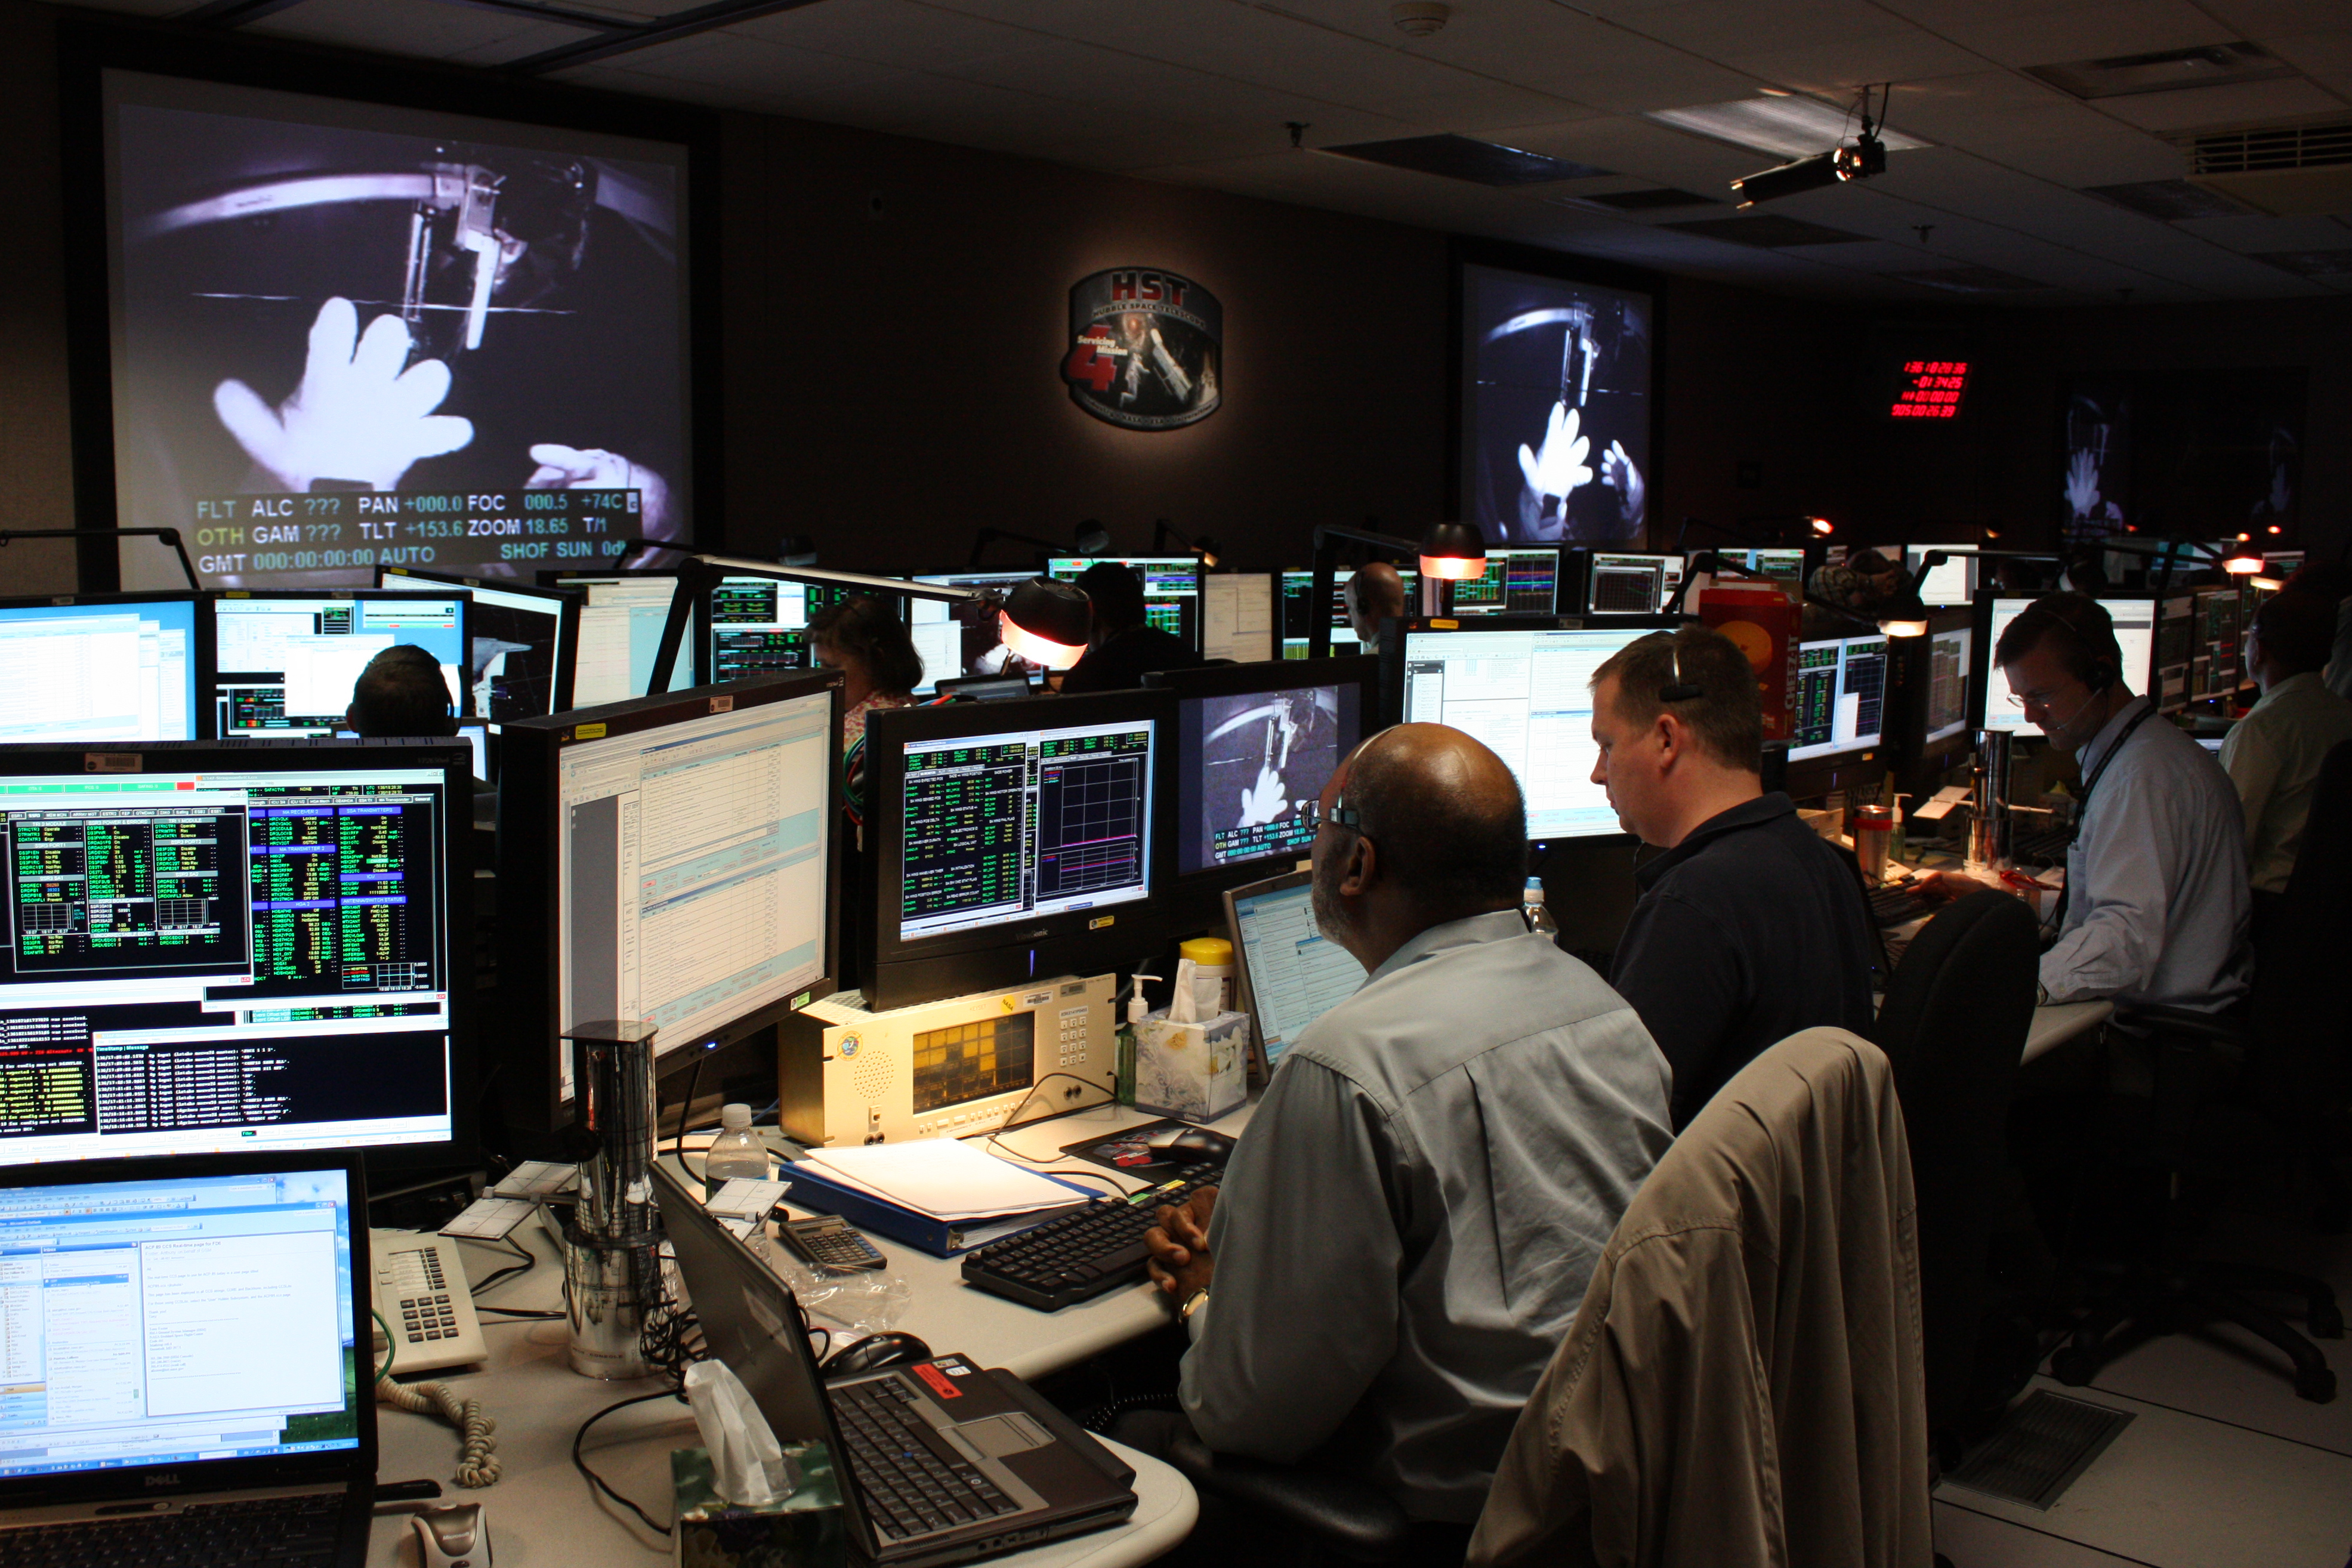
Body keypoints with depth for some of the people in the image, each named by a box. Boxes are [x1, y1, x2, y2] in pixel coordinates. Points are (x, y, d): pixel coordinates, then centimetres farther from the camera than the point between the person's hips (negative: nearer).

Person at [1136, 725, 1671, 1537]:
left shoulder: (1348, 1065, -23)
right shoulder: (1611, 1012, 3)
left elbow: (1254, 1415, -18)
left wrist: (1209, 1300, 4)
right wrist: (1249, 1233, 15)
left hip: (1458, 1520, -8)